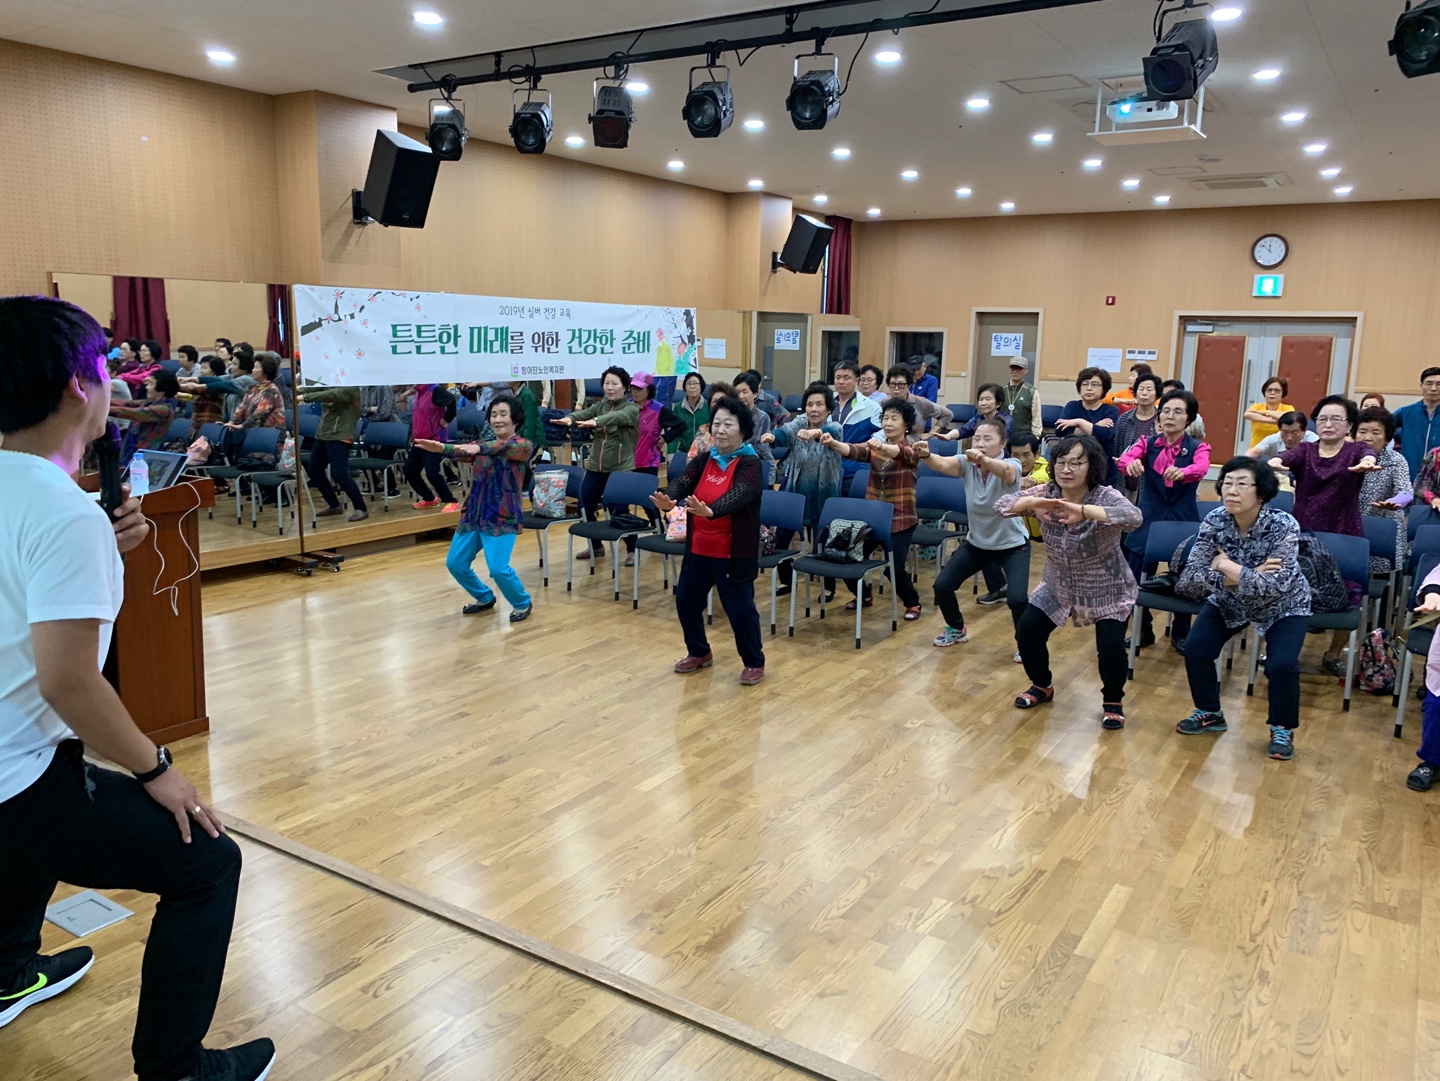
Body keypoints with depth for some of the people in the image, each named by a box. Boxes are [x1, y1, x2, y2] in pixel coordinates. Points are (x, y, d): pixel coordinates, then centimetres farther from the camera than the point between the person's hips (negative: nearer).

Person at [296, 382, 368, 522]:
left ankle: (361, 509, -1)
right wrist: (299, 390, -15)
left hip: (340, 437, -9)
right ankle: (334, 505, 28)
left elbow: (333, 395, -24)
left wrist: (305, 397, -27)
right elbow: (315, 388, 5)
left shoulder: (351, 388, -11)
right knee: (314, 470, 15)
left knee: (340, 474, -14)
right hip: (322, 435, 9)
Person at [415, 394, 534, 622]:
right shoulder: (483, 445, 12)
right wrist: (442, 448, -32)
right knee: (455, 563, 7)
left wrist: (478, 448, -46)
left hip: (503, 518, -6)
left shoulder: (524, 445, -4)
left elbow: (505, 448, -27)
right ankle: (485, 598, 32)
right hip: (473, 514, 6)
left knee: (498, 567, -18)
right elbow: (464, 452, -9)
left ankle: (522, 603, 10)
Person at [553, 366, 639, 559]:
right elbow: (585, 412, -10)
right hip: (596, 467, 5)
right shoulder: (600, 405, 10)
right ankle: (595, 546, 26)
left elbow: (617, 417, -28)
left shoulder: (631, 409, -5)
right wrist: (570, 418, -34)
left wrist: (596, 421, -48)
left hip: (620, 468, -5)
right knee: (585, 505, 7)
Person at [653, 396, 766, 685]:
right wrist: (668, 502, -37)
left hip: (734, 551, -6)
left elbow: (737, 496, -31)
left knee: (739, 607, 0)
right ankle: (699, 652, 36)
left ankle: (754, 662, 21)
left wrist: (710, 510, -50)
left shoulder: (750, 464, -12)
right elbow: (682, 482, -13)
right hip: (699, 548, 6)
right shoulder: (702, 460, 4)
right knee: (686, 600, 13)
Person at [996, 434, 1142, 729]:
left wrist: (1083, 511, -57)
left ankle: (1113, 701, 13)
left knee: (1110, 645, -18)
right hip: (1058, 587, 4)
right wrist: (1032, 502, -42)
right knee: (1027, 631, -2)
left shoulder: (1106, 496, -24)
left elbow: (1135, 517, -44)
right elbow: (1002, 505, -21)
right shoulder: (1046, 493, -12)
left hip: (1108, 592, -4)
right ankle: (1042, 686, 27)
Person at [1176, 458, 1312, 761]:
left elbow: (1276, 586, -40)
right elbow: (1187, 580, -29)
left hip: (1284, 606, -3)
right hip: (1230, 601, 3)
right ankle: (1210, 713, 15)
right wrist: (1248, 576, -35)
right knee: (1195, 649, -11)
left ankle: (1282, 729, 5)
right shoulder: (1214, 521, -23)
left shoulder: (1283, 526, -31)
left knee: (1281, 664, -22)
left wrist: (1227, 568, -32)